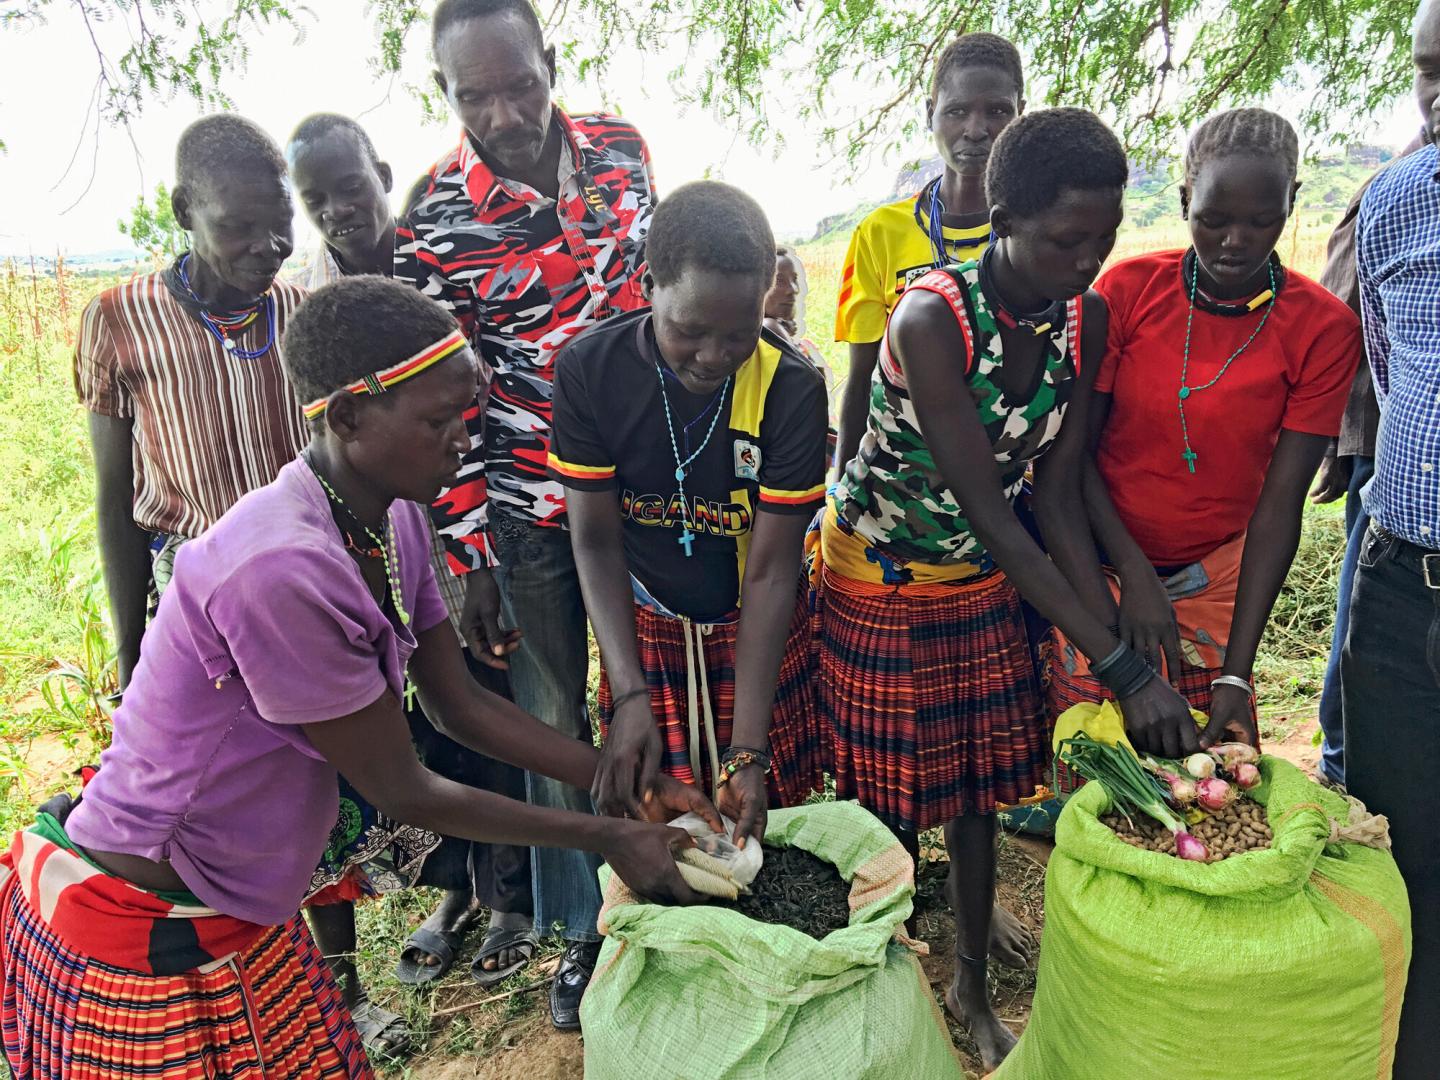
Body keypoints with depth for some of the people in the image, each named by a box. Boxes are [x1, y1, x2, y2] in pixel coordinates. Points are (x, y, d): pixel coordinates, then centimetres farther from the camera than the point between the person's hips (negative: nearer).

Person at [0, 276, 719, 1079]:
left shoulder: (394, 523, -6)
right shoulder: (282, 569, -33)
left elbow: (461, 703, 1)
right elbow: (404, 793, -23)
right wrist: (606, 837, -14)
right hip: (136, 933, -7)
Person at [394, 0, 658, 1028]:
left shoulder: (623, 148, 0)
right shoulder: (432, 225, -11)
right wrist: (471, 565, -8)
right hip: (529, 514, -3)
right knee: (556, 720, 10)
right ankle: (581, 926, 33)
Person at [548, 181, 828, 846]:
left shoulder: (791, 387, -21)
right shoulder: (590, 368, -18)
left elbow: (771, 572, -19)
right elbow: (596, 540, -12)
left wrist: (747, 750, -22)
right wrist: (629, 698, -21)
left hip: (755, 632, 0)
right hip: (642, 630, 1)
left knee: (764, 820, 7)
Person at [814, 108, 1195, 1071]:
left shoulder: (1085, 318, -9)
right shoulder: (931, 317, -28)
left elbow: (1059, 495, -6)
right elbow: (992, 516, -29)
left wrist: (1121, 647, -14)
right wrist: (1125, 667, -29)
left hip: (984, 578, 6)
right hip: (882, 576, -5)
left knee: (978, 786, 16)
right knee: (891, 794, 7)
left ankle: (972, 987, 38)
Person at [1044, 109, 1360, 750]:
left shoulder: (1324, 329, -7)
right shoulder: (1128, 288, -8)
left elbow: (1279, 504, -11)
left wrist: (1236, 672, -16)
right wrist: (1134, 574, -16)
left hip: (1215, 577, 1)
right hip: (1098, 560, 0)